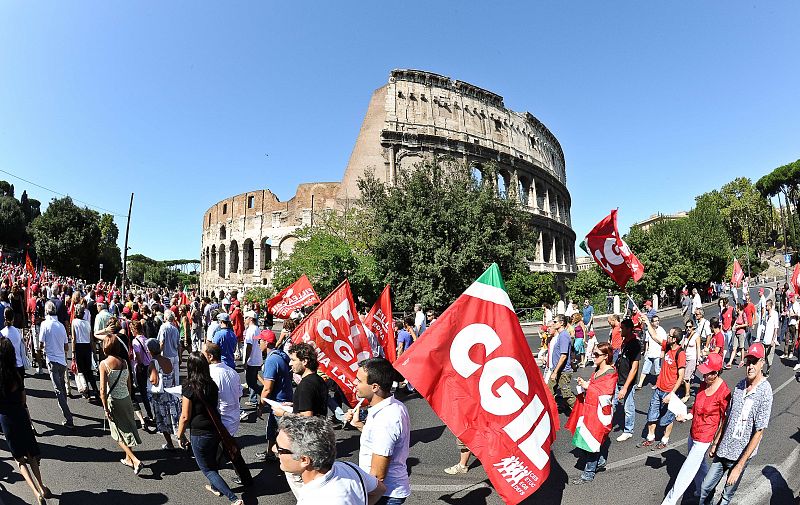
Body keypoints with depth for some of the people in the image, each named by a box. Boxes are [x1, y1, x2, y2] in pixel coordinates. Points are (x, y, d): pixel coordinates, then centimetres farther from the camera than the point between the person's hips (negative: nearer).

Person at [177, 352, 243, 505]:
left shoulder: (189, 390, -21)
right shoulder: (212, 385, -4)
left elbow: (185, 417, -15)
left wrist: (180, 436, 0)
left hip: (200, 434, -6)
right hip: (216, 429, 6)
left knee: (207, 469, 8)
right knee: (212, 460, 29)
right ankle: (215, 487, 52)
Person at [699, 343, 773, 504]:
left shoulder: (765, 392, -19)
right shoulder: (740, 385, 1)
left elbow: (758, 433, -18)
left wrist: (739, 466, -17)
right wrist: (715, 443, 14)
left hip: (741, 453, -4)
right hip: (723, 449, 5)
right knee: (706, 487, 9)